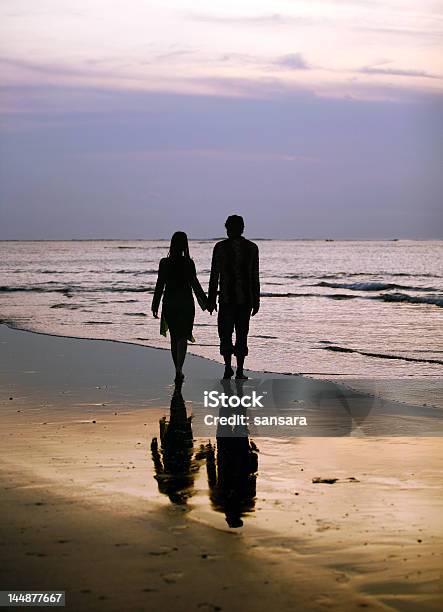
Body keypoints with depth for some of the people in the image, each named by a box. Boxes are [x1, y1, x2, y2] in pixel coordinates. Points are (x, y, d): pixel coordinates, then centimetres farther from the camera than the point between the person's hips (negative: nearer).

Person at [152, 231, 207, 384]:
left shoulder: (164, 263, -3)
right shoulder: (188, 263, -9)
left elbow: (160, 285, -1)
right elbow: (195, 284, -8)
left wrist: (155, 306, 6)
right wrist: (205, 302, 0)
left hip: (169, 303, 2)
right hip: (186, 303, -2)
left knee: (174, 337, 13)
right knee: (182, 337, 0)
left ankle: (178, 371, 20)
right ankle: (179, 370, -18)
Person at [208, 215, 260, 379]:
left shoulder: (220, 247, -4)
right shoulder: (252, 248, 2)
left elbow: (214, 276, -4)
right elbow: (255, 278, 3)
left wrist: (211, 300, 2)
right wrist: (256, 301, 9)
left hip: (226, 298, -2)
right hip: (246, 298, 2)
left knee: (225, 332, 8)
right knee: (242, 334, 9)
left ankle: (228, 366, -8)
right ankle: (239, 371, 7)